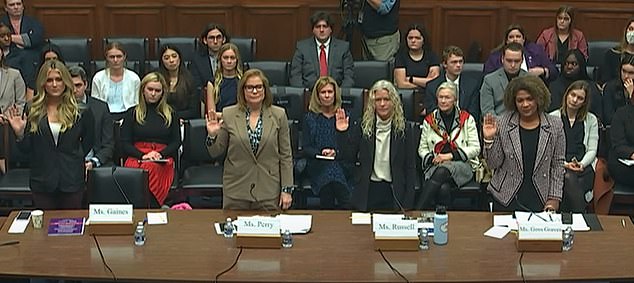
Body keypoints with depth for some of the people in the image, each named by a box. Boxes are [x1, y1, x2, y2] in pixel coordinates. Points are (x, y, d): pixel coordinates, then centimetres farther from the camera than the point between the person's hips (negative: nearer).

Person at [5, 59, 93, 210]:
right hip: (42, 181, 1)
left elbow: (88, 141, 10)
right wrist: (19, 133, -15)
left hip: (72, 180, -1)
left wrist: (76, 160, 3)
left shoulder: (79, 110, -3)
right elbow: (26, 148, 2)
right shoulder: (33, 110, 0)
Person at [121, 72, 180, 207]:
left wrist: (160, 155, -6)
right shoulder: (132, 113, 18)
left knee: (151, 168, -39)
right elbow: (125, 143, 11)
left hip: (163, 159, 0)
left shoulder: (170, 114, 21)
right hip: (137, 157, 0)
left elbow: (176, 141, 14)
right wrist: (142, 156, -8)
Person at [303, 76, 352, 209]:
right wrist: (321, 152, -11)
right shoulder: (309, 118, 13)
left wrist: (336, 152, -9)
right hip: (318, 165, 0)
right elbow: (306, 148, 7)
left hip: (341, 163, 0)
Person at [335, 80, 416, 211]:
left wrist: (408, 202, -5)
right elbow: (349, 157, 2)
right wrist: (342, 133, -12)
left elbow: (410, 167, 1)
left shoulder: (404, 129, -1)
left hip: (394, 192, -1)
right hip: (367, 192, 1)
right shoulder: (363, 126, 1)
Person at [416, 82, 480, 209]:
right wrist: (432, 158, -7)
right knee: (443, 189, -37)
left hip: (462, 166, -1)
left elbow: (475, 148, 4)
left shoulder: (467, 119, 9)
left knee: (442, 171, -38)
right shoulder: (429, 120, 15)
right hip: (434, 166, 1)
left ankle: (418, 211, -41)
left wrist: (450, 155, -9)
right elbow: (422, 149, 16)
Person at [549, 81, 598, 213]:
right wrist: (564, 164, -11)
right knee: (569, 179, -35)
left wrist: (581, 164, -10)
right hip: (558, 166, 0)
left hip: (584, 167, 1)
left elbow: (592, 150, 11)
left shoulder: (591, 120, 18)